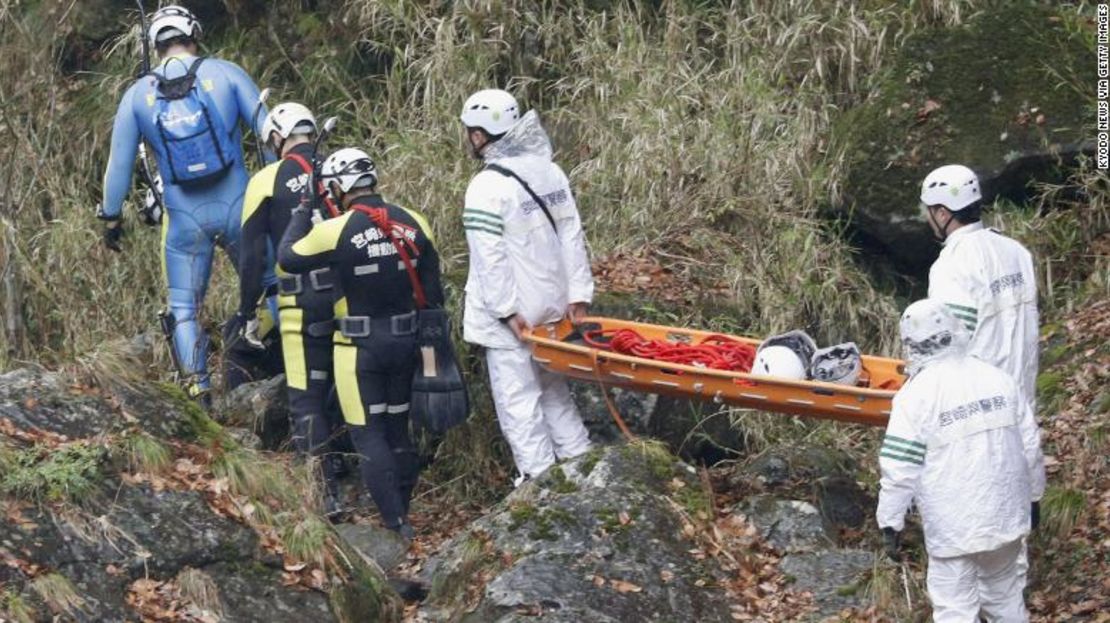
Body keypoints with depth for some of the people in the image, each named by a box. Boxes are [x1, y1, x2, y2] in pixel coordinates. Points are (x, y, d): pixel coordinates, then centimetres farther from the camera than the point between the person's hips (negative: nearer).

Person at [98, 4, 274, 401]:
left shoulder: (138, 95, 4)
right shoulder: (224, 73, 0)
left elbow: (119, 163, 8)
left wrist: (111, 217, 19)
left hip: (184, 217, 1)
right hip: (237, 205, -1)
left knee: (184, 308, 11)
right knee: (271, 287, 13)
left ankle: (198, 387, 5)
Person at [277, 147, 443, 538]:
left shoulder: (337, 230, -17)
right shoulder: (413, 224, -1)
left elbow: (288, 259, -2)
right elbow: (431, 292, 5)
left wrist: (300, 215, 11)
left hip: (360, 347, -5)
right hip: (405, 341, 5)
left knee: (368, 434, 1)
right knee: (398, 429, 17)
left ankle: (396, 523, -4)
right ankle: (401, 511, 23)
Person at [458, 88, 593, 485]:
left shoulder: (488, 187, -17)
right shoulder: (550, 172, 6)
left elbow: (491, 257, -20)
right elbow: (573, 237, 7)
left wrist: (508, 310, -17)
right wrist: (578, 295, 9)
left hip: (511, 316, -8)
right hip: (552, 306, 8)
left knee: (519, 402, -1)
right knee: (554, 392, 18)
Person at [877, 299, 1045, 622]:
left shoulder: (916, 395, -13)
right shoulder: (998, 379, 2)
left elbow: (899, 468, -13)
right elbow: (1030, 446, 9)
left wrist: (890, 523, -4)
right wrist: (1033, 494, 23)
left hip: (953, 526, -5)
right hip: (1004, 514, 5)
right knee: (1004, 594, 23)